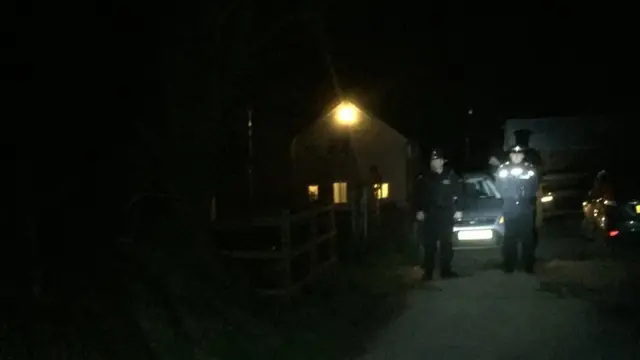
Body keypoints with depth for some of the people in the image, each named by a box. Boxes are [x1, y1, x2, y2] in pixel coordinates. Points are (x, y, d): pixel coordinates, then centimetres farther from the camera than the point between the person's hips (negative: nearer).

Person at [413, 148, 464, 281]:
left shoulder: (451, 176, 6)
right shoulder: (424, 178, 7)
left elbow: (459, 194, 6)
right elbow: (418, 196, 6)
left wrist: (458, 210, -1)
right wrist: (418, 210, -5)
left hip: (446, 215, 0)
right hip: (429, 215, 0)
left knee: (446, 244, 3)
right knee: (429, 245, 0)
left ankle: (446, 270, 10)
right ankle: (428, 272, 5)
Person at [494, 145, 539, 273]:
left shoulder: (530, 169, 7)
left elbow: (533, 189, 6)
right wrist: (519, 192, 0)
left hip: (526, 210, 0)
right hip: (510, 210, 0)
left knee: (528, 238, 0)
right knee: (510, 239, -1)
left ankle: (529, 266, 5)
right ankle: (509, 266, 5)